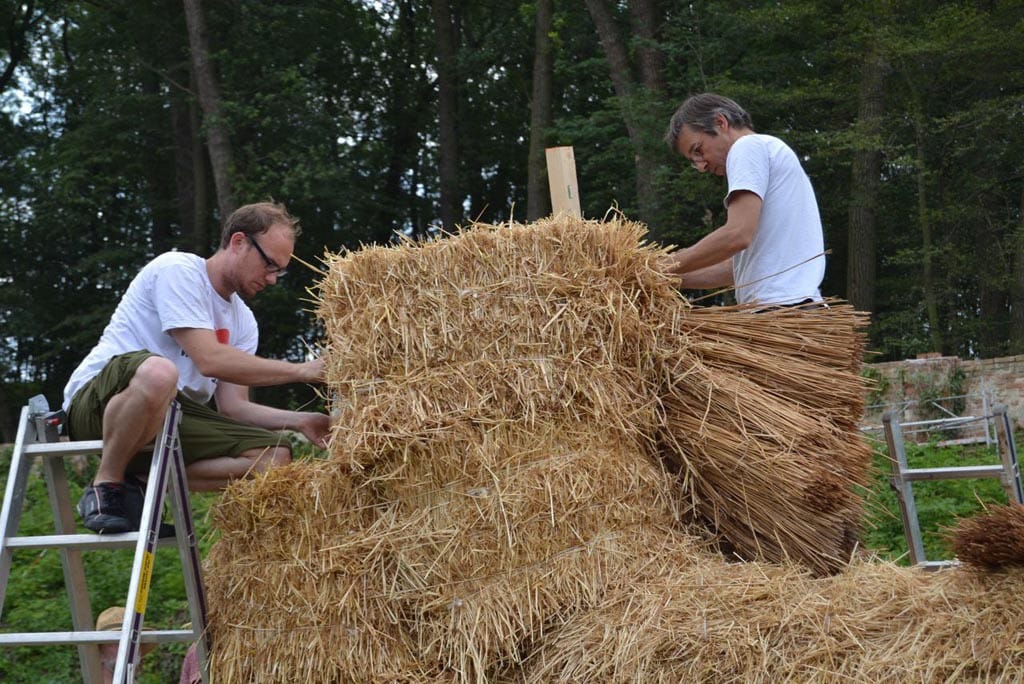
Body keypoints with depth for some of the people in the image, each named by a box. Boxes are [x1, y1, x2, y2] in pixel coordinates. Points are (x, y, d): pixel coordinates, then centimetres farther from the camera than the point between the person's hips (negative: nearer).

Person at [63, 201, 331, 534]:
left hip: (172, 416, 8)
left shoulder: (244, 322, 13)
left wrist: (298, 420, -9)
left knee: (275, 456, -10)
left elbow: (233, 406, 8)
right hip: (95, 402, -7)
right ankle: (106, 486, -18)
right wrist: (301, 370, -17)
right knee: (158, 372, -42)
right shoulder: (177, 269, -10)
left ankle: (143, 483, -6)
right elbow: (210, 360, -21)